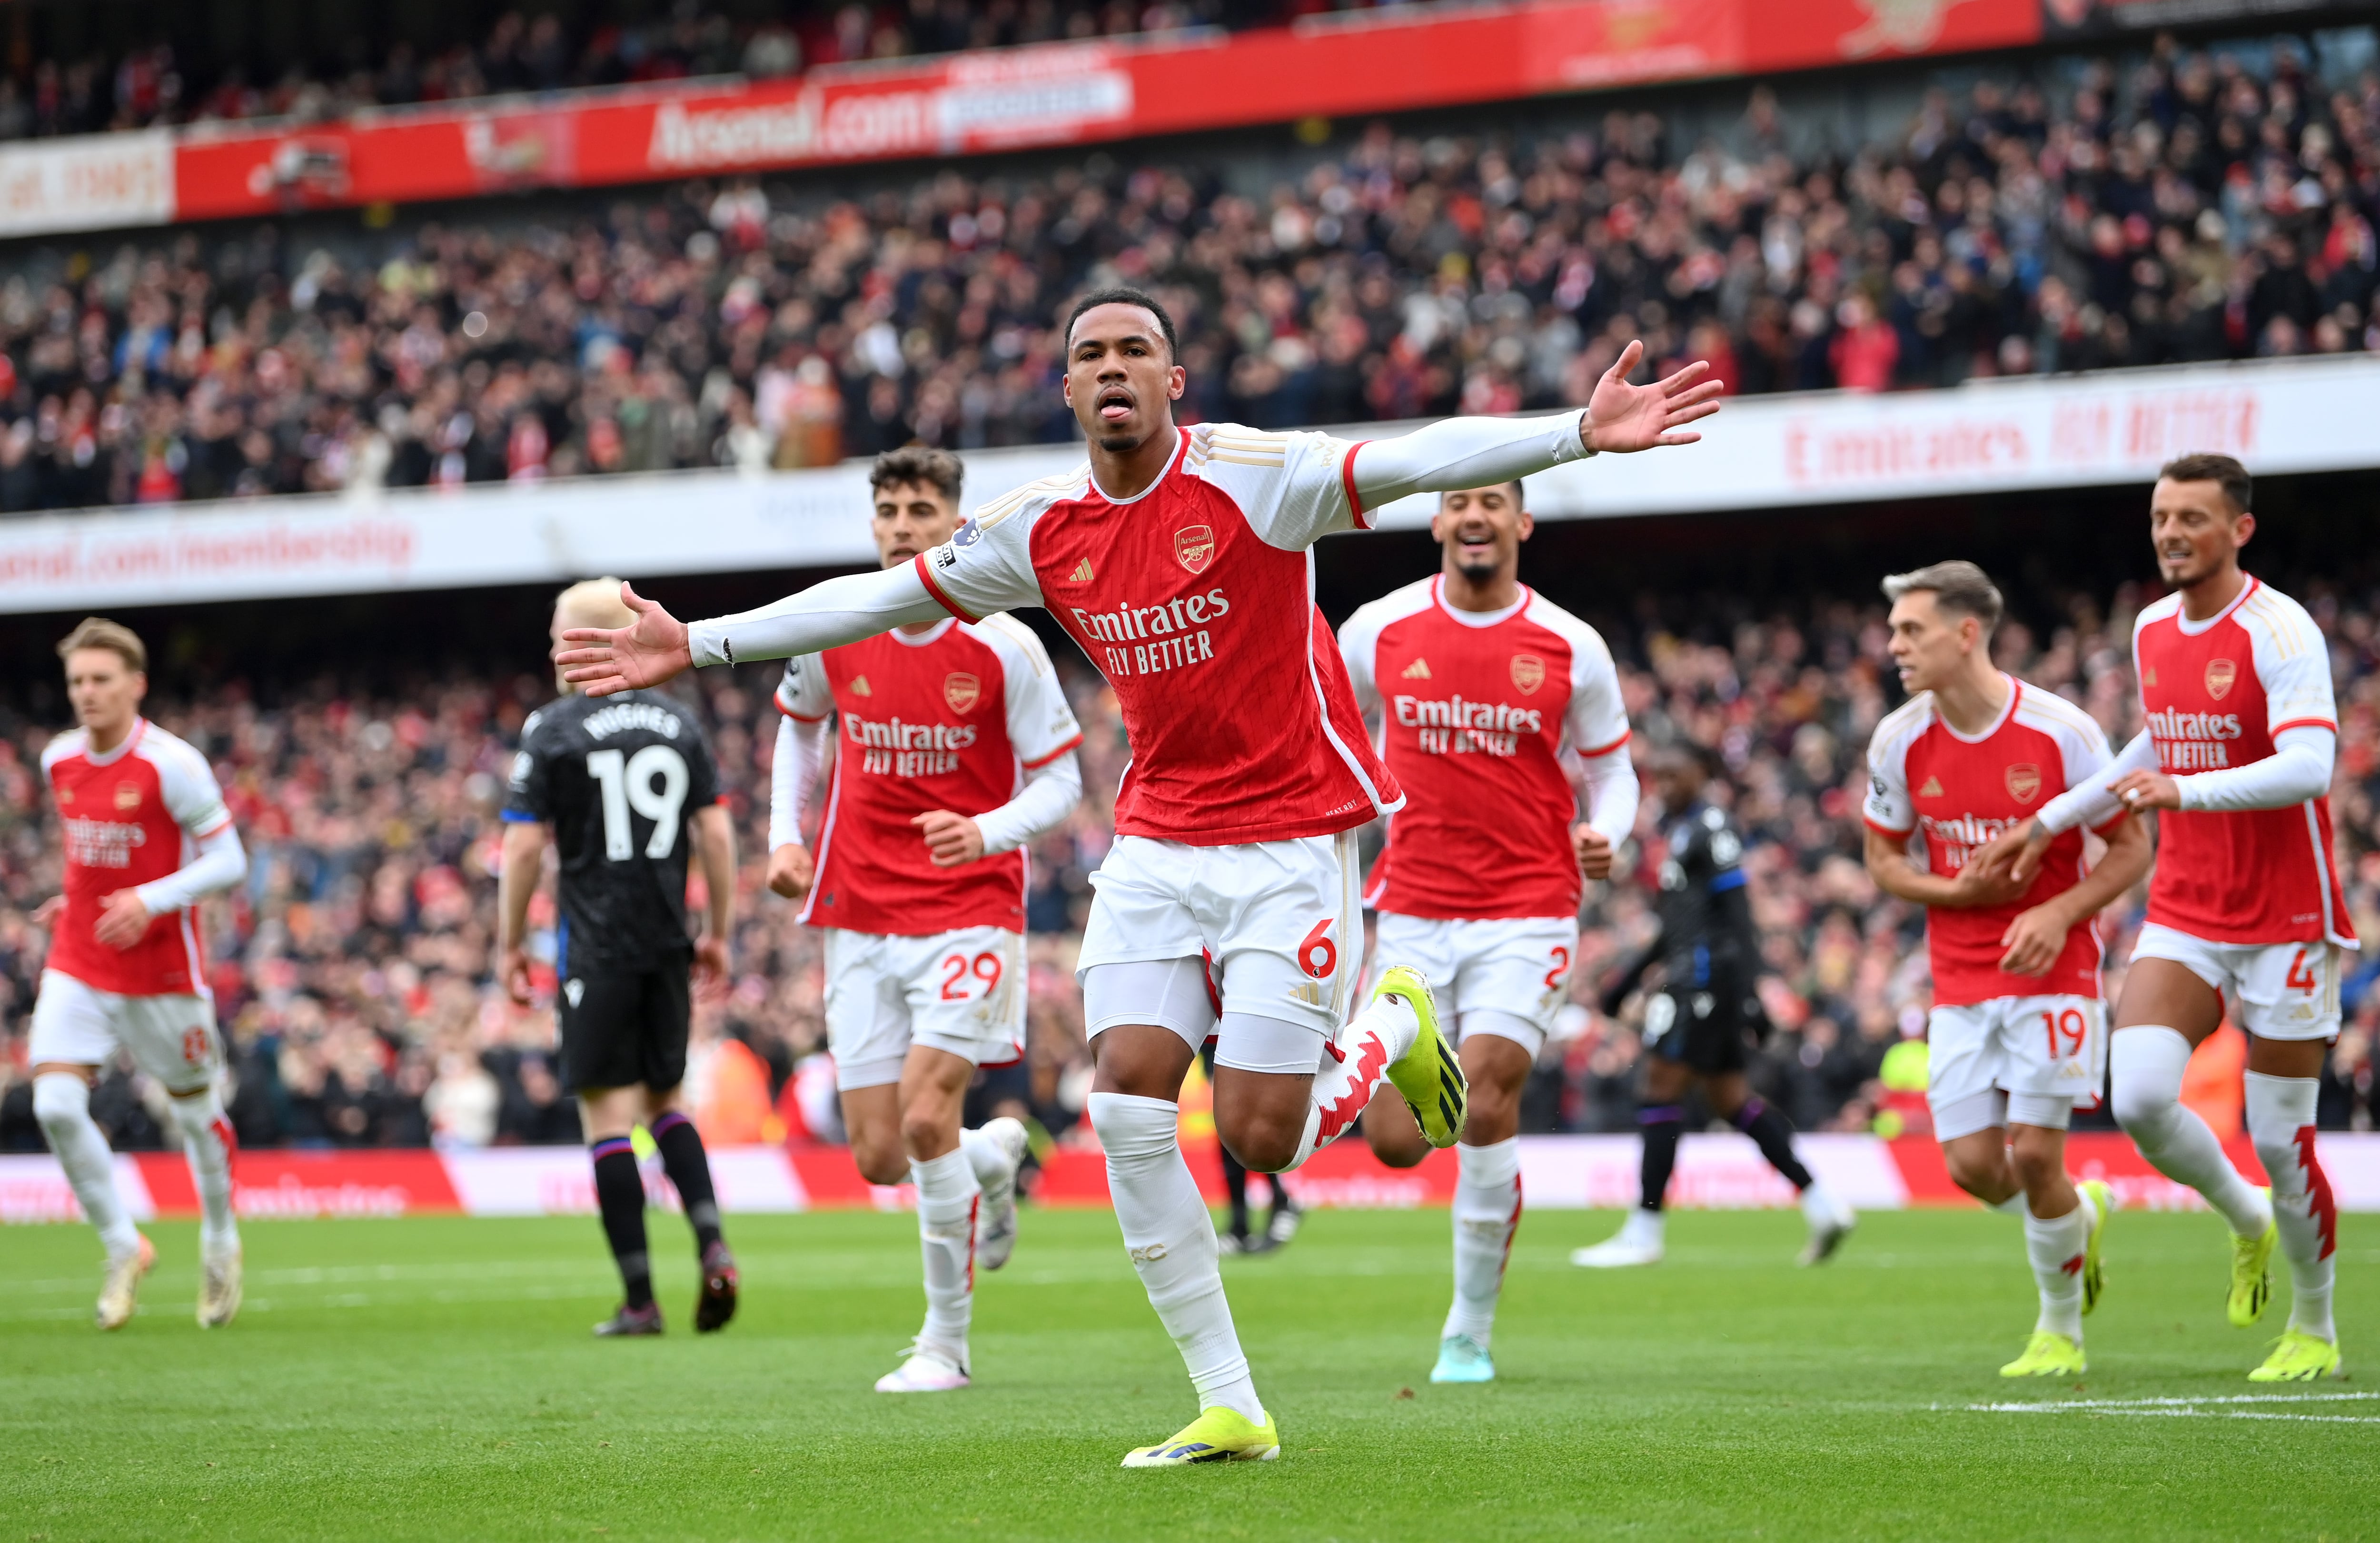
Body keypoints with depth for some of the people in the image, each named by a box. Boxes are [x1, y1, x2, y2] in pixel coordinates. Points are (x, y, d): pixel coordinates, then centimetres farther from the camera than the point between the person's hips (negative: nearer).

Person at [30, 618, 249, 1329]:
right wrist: (76, 899, 11)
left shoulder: (171, 764, -15)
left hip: (162, 971, -4)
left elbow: (228, 861, -13)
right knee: (56, 1105, -13)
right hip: (77, 968, 4)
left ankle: (220, 1242, 34)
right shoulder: (59, 761, 3)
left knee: (195, 1110, 10)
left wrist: (149, 901, -24)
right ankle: (123, 1248, 3)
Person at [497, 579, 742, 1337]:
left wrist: (509, 944, 2)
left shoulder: (553, 730, -5)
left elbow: (524, 847, -7)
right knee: (666, 1101, 18)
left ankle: (640, 1298, -5)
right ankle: (712, 1243, -4)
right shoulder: (678, 722, 8)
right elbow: (715, 832, 7)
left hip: (596, 951, -5)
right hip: (667, 947, 5)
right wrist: (719, 933, 14)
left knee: (610, 1114, -2)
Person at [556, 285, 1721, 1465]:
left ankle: (1393, 1027, 25)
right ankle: (1230, 1410, 0)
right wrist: (698, 645, 11)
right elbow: (879, 598, 11)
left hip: (1289, 843, -5)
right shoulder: (1042, 530, 2)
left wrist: (1578, 433, -39)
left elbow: (1424, 460, -25)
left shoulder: (1252, 477, -13)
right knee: (1128, 1111, -9)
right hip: (1156, 846, 5)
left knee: (1260, 1138, -10)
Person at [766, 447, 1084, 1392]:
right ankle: (995, 1156, 36)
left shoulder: (1002, 647, -9)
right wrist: (785, 835, 8)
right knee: (881, 1158, 0)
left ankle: (946, 1342, -3)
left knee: (926, 1113, -19)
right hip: (859, 917, 4)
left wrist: (990, 832, -22)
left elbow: (1060, 781, -3)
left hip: (969, 914, -4)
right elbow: (798, 727, 22)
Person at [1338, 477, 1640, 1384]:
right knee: (1396, 1145, -3)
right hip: (1414, 911, 2)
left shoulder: (1571, 649, -1)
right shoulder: (1380, 631, 2)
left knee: (1486, 1111, -15)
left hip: (1527, 912, -2)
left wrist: (1605, 837, -11)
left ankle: (1470, 1333, 0)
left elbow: (1610, 768, 9)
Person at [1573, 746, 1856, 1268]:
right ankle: (1821, 1204, 9)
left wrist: (1747, 992, -21)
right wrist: (1632, 976, 28)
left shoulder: (1710, 826, -10)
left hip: (1709, 970, -10)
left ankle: (1644, 1233, -7)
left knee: (1662, 1084, -8)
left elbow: (1736, 911, -16)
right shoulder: (1677, 829, 20)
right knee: (1727, 1096, 9)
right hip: (1690, 968, 10)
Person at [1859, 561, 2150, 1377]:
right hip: (1960, 983, 4)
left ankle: (2061, 1330, 10)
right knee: (1973, 1165, -5)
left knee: (2033, 1153, -11)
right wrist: (1958, 891, -10)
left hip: (2052, 973, -4)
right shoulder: (1899, 741, -2)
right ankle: (2082, 1214, 29)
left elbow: (2132, 848, -4)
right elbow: (1885, 859, 10)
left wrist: (2058, 914, -19)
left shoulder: (2060, 732, -13)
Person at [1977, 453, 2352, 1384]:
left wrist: (2188, 791, -37)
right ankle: (2246, 1222, 15)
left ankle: (2315, 1333, 21)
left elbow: (2308, 766, -26)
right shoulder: (2152, 631, 9)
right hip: (2182, 920, 6)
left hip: (2284, 924, -5)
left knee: (2280, 1141, -1)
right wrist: (2052, 822, 28)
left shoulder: (2280, 632, -14)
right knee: (2140, 1098, -15)